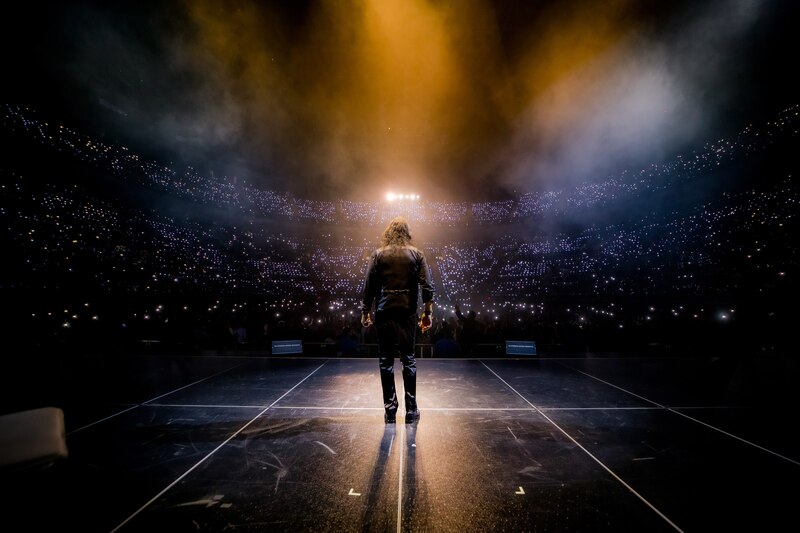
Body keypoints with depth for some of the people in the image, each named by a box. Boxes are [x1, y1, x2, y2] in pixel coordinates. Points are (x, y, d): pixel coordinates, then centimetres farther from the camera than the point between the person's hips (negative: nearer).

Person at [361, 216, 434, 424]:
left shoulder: (378, 254, 2)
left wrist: (365, 312, 6)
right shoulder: (416, 254, 3)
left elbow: (369, 286, 0)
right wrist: (428, 312, 3)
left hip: (384, 313, 0)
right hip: (407, 313, 1)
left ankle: (390, 410, 15)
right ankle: (411, 410, 15)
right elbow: (427, 285, -2)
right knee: (408, 360, 9)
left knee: (386, 361, 9)